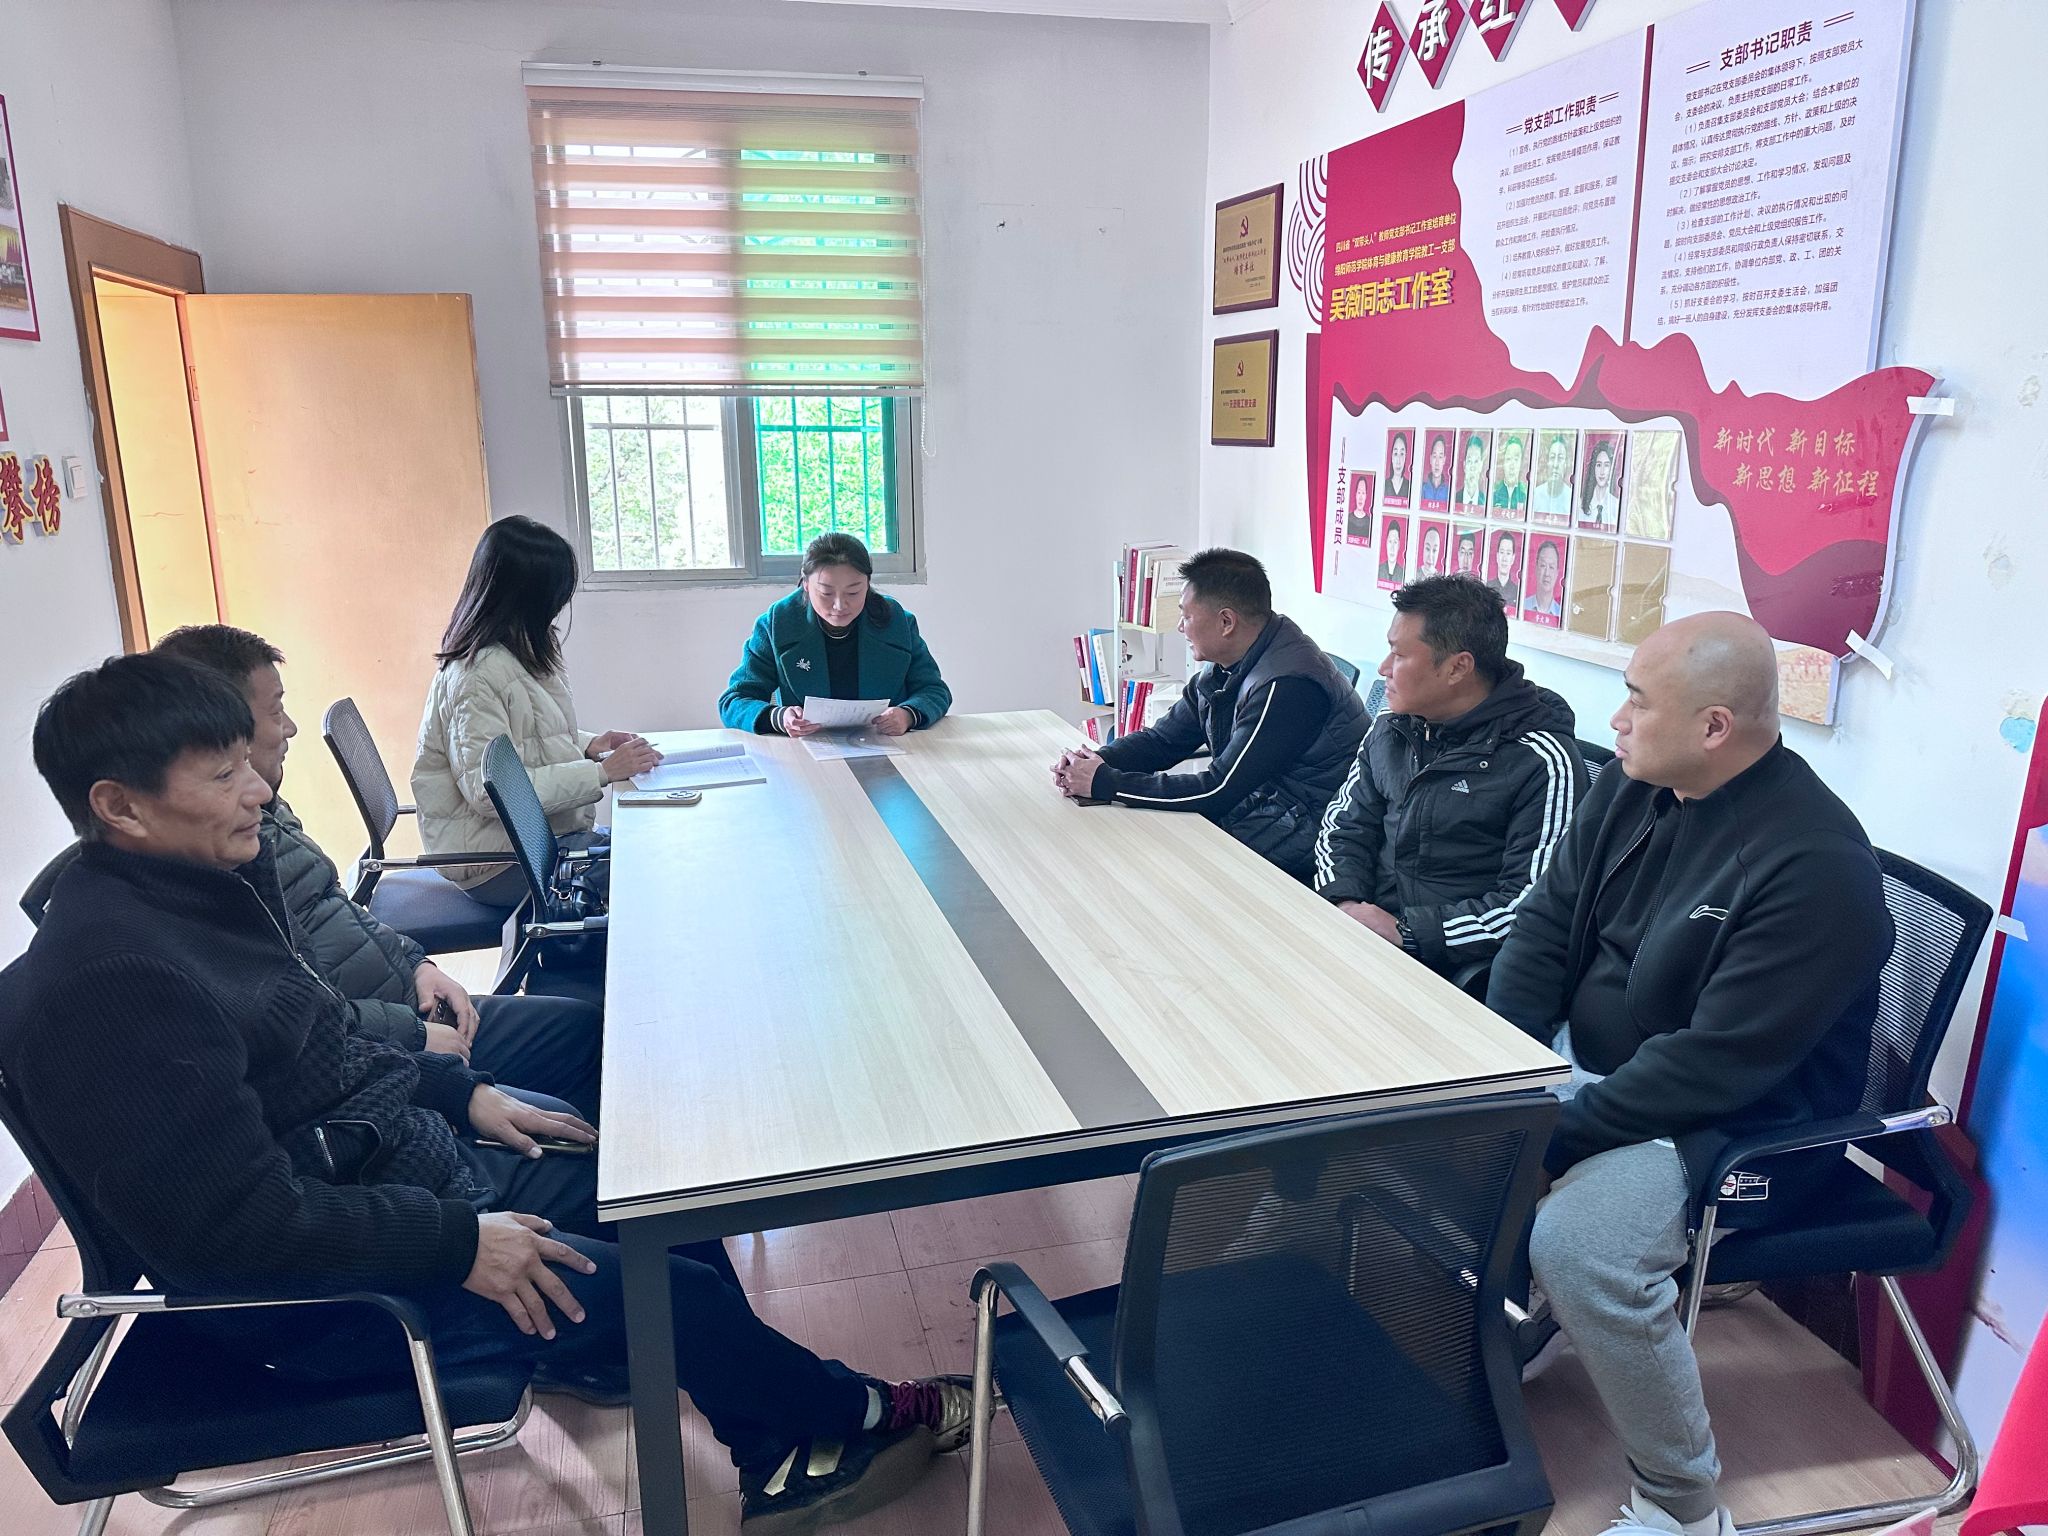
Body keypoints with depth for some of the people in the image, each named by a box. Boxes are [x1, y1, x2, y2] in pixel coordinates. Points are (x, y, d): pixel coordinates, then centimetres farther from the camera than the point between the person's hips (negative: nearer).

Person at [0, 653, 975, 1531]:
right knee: (668, 1289, -12)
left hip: (413, 1166, 10)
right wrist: (456, 1243, -24)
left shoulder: (197, 882, 3)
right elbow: (241, 1224, -29)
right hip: (314, 1300, -10)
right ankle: (848, 1417, 17)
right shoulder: (108, 983, -28)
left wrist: (462, 1094, 9)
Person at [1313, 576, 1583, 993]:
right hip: (1361, 932, 6)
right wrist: (1345, 902, -6)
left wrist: (1404, 930, -20)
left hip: (1457, 966, -6)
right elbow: (1344, 824, 15)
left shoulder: (1542, 763, -13)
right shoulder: (1390, 731, 10)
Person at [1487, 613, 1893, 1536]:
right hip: (1586, 1063, 8)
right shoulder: (1634, 787, -2)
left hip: (1736, 1124, -8)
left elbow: (1718, 1062, -27)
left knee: (1578, 1244, -31)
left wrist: (1550, 1138, -25)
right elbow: (1547, 924, 2)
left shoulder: (1816, 864, -24)